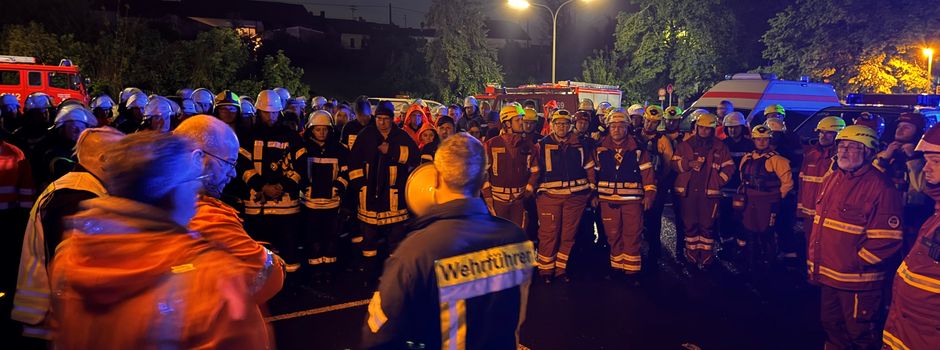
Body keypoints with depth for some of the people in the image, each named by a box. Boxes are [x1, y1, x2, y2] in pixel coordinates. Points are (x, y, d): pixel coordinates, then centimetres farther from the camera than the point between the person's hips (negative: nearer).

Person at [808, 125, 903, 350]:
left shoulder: (881, 187, -16)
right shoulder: (831, 180, 9)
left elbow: (887, 239, -20)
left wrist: (855, 264, -16)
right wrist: (813, 261, 13)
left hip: (859, 282, -7)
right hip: (828, 277, 8)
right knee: (832, 327, 22)